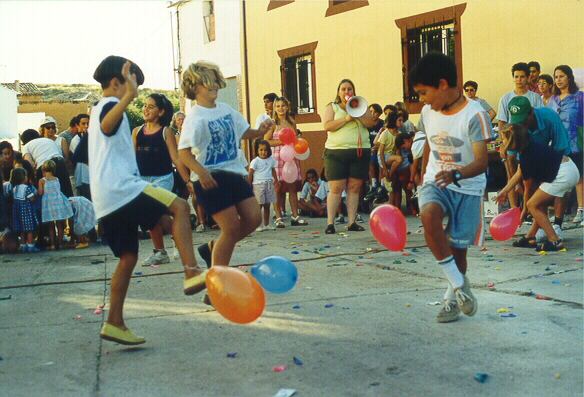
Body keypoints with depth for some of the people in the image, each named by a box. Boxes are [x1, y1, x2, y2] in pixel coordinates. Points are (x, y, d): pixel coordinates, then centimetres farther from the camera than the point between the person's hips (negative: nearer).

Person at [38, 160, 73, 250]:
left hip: (48, 204, -1)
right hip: (58, 201, 2)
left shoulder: (42, 180, -4)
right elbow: (59, 189, 8)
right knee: (60, 225, 8)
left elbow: (40, 193, -9)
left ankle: (52, 244, 6)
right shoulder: (57, 179, 4)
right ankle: (60, 243, 9)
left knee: (51, 226, 7)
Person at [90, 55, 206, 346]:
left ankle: (114, 323, 12)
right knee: (179, 206, -13)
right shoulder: (110, 105, -5)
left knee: (128, 257, 12)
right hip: (122, 189, -10)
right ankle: (191, 272, -25)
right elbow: (107, 126, -31)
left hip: (106, 201, 10)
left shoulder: (99, 109, 26)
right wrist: (128, 96, -45)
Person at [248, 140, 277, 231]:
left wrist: (276, 180, 12)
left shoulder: (271, 160, 9)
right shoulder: (255, 161, -5)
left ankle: (266, 224, 15)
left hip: (269, 185, 5)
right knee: (259, 205, -6)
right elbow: (250, 174, -4)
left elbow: (273, 171, 18)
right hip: (258, 185, -5)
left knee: (267, 205, 9)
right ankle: (257, 225, -3)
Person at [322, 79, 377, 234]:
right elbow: (327, 125, -6)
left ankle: (352, 222, 6)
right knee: (336, 188, -7)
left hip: (360, 151, 2)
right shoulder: (332, 107, 11)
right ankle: (330, 223, -5)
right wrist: (346, 118, -13)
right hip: (337, 152, -2)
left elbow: (371, 123, 3)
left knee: (354, 187, 1)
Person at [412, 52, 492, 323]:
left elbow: (482, 161, -23)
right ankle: (459, 284, -20)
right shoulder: (428, 112, 1)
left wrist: (456, 175, -42)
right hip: (436, 183, 3)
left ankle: (452, 297, 29)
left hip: (468, 188, -3)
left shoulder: (474, 115, -17)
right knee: (428, 215, -31)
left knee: (458, 248, 2)